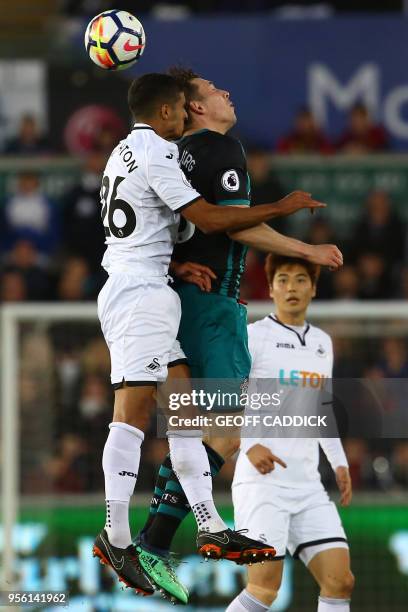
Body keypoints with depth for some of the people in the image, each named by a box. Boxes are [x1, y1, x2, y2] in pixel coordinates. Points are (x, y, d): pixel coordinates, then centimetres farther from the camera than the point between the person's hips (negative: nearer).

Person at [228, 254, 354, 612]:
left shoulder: (322, 342, 16)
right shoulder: (252, 337, -5)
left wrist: (339, 462, 17)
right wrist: (250, 444, -22)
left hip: (307, 485, 6)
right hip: (262, 479, -6)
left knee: (340, 581, -5)